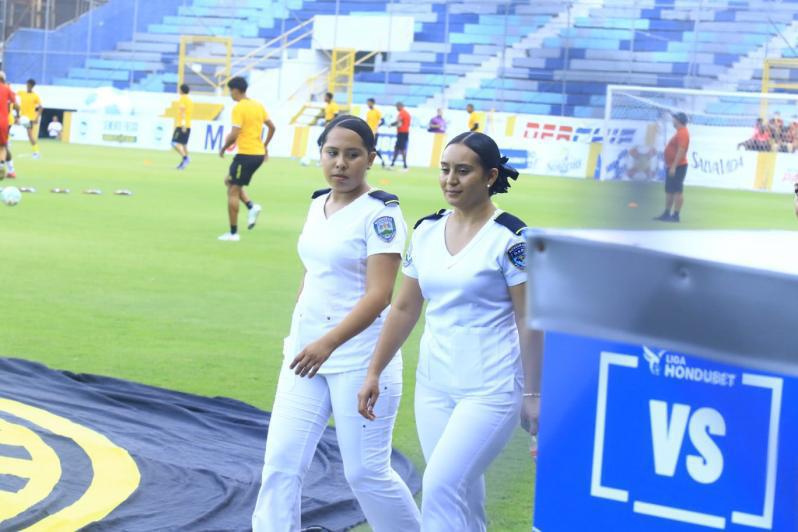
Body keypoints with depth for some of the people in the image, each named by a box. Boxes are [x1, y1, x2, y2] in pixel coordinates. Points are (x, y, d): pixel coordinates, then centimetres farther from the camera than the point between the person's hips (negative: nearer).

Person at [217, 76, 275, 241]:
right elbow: (272, 127, 13)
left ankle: (233, 233, 0)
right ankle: (251, 206, 3)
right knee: (230, 181, 24)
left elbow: (234, 134, -19)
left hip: (245, 154, -8)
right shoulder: (258, 105, 10)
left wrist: (224, 148, -3)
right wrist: (265, 146, 21)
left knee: (233, 191, 0)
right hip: (259, 154, 8)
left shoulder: (239, 108, -13)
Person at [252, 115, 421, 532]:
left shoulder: (380, 212, -13)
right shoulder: (318, 205, 10)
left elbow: (379, 295, -21)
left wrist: (328, 343, -31)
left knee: (366, 473, 1)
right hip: (305, 355, 7)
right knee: (281, 463, 0)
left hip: (358, 361, -7)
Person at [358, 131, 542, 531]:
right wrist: (374, 373, 11)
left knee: (441, 486, -15)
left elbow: (530, 321, -10)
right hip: (434, 386, 6)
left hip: (491, 391, -6)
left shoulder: (510, 238, -10)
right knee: (462, 496, 10)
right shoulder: (427, 231, 7)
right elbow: (405, 308, 13)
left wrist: (533, 394, -10)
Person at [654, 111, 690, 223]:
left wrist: (673, 167, -26)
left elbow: (681, 151, -24)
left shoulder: (683, 133, -16)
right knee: (669, 190, 14)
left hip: (678, 167, -11)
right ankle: (666, 214, 20)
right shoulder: (680, 132, 17)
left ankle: (676, 216, -10)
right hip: (672, 167, 11)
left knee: (677, 191, -9)